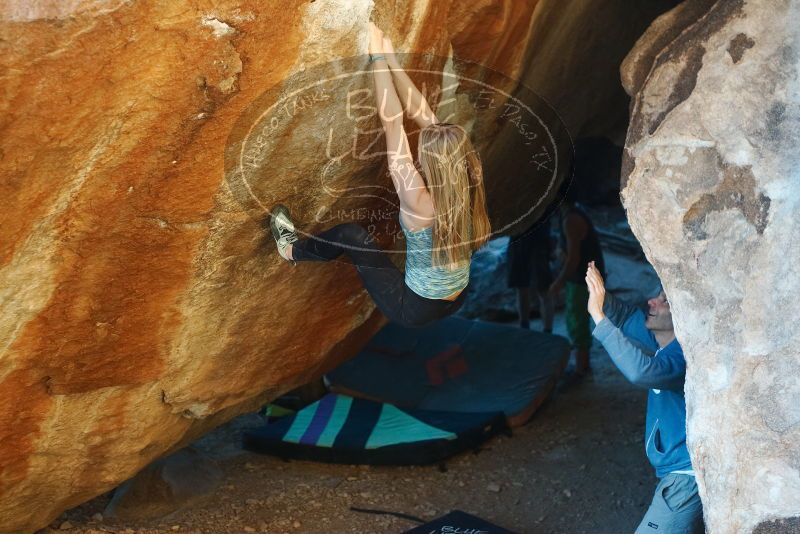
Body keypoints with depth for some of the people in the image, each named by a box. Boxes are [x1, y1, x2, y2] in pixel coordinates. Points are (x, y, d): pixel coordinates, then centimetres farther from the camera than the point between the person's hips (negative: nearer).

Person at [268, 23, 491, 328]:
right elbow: (425, 117, -12)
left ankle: (294, 250, 30)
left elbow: (392, 123, -28)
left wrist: (378, 58, -23)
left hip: (413, 311, -6)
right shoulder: (466, 184, -15)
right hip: (456, 302, 6)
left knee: (352, 235, 4)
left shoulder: (420, 203, -32)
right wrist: (391, 59, -11)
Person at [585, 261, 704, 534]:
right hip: (677, 472, 10)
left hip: (687, 478, -10)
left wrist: (597, 314, -39)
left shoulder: (687, 355, -26)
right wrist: (600, 295, -13)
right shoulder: (662, 339, 2)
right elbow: (626, 317, 10)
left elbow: (641, 370, -42)